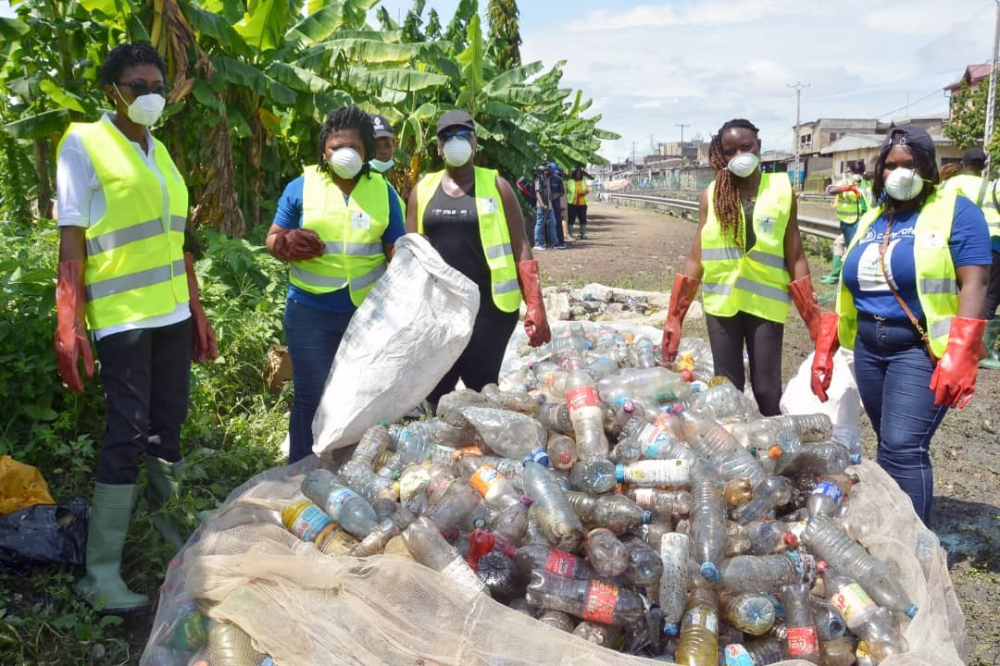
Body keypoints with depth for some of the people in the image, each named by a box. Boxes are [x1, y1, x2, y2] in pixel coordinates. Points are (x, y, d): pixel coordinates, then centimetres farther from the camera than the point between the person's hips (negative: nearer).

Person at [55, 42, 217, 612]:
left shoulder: (160, 152, 15)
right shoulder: (84, 144, -5)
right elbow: (72, 242, -11)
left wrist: (197, 309, 17)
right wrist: (69, 325, -17)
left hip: (172, 313, 7)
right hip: (122, 317, -7)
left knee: (168, 424, 14)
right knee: (128, 433, -8)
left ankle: (165, 522, 32)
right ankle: (101, 573, 0)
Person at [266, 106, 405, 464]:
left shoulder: (383, 192, 4)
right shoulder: (301, 186, -1)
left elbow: (397, 249, 3)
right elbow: (273, 239, 1)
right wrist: (287, 243, -21)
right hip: (311, 310, -2)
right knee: (311, 396, 3)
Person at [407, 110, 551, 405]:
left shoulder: (495, 186, 1)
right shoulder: (423, 189, 9)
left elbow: (520, 247, -1)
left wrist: (535, 306, -8)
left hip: (489, 304, -3)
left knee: (482, 389, -1)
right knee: (434, 390, 6)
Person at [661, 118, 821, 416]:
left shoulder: (781, 190, 0)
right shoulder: (711, 196, 2)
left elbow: (795, 258, 1)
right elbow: (696, 259, 3)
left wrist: (814, 320, -4)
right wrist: (674, 317, -1)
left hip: (765, 302, -1)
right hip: (721, 302, 1)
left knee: (768, 391, 2)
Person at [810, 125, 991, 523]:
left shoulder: (956, 212, -4)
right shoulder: (869, 221, 14)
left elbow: (974, 282, -12)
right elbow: (848, 288, 18)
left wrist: (959, 356, -22)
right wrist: (824, 349, 11)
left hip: (922, 348, -6)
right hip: (869, 347, 6)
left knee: (904, 448, -14)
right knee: (890, 446, 12)